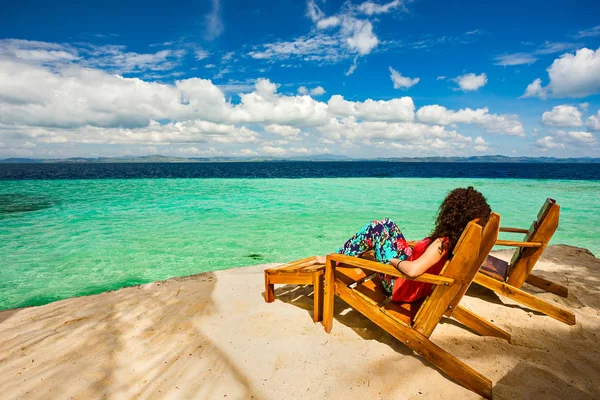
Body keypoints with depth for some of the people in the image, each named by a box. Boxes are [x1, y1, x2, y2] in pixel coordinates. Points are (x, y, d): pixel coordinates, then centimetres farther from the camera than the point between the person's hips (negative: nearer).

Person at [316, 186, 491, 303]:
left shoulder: (442, 243, -32)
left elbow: (412, 270, -42)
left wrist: (395, 261, -22)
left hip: (401, 286, -9)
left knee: (376, 228, -8)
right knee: (386, 224, 10)